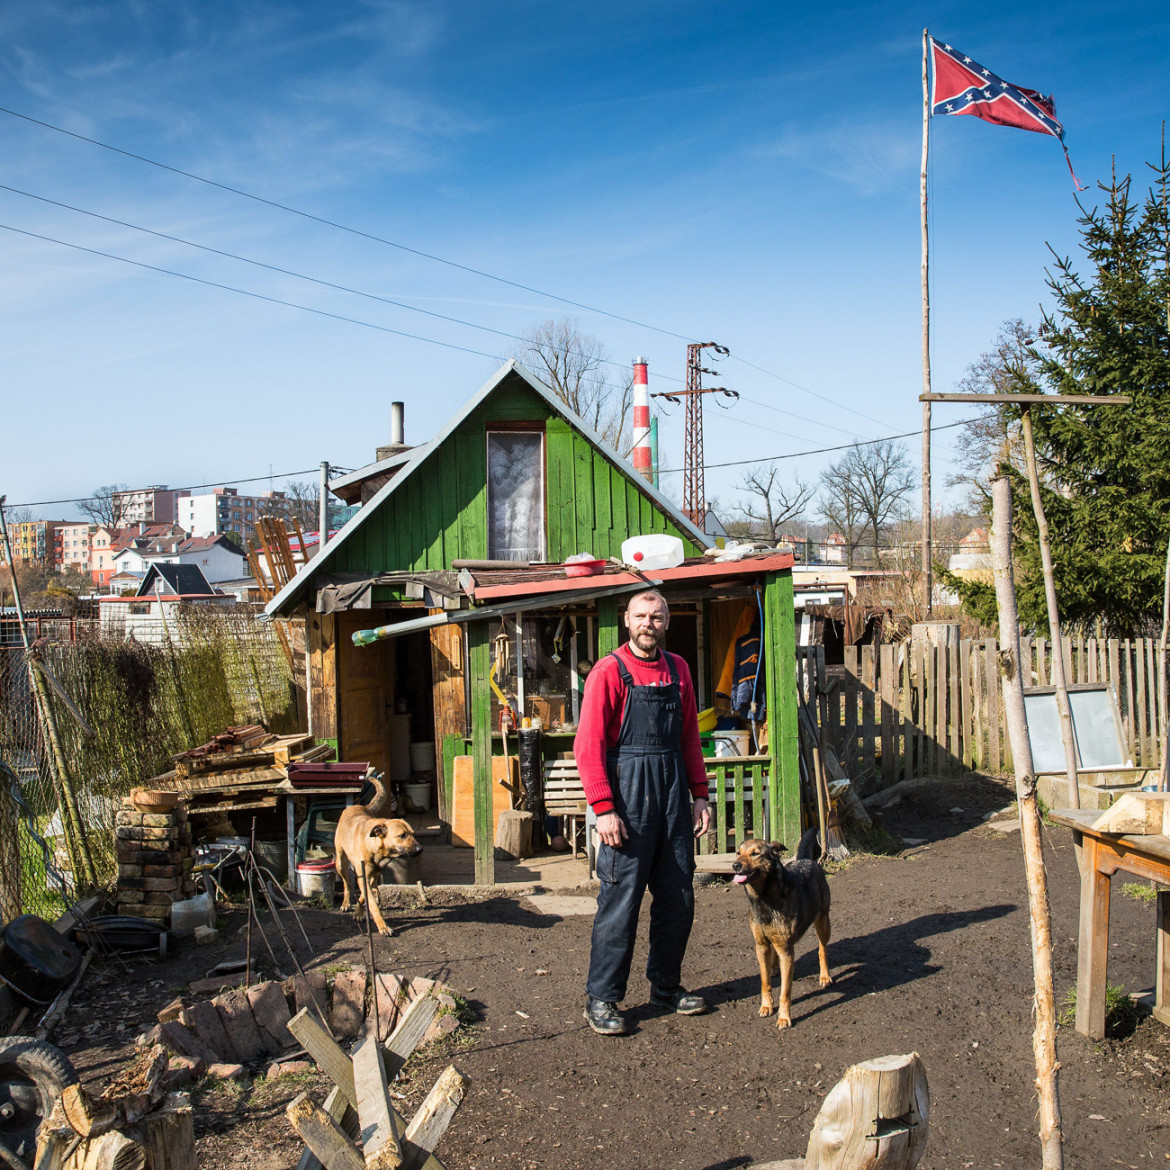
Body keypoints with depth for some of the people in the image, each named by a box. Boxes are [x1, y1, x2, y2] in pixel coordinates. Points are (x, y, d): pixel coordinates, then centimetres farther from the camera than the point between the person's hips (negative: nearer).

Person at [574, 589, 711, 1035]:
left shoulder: (677, 669, 11)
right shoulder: (609, 671, -6)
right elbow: (588, 746, -11)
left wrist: (699, 794, 11)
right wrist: (603, 809, -16)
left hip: (673, 794, 6)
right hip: (627, 795, -6)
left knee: (678, 897, 11)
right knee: (621, 898, -3)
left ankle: (666, 986, 26)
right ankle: (601, 998, 8)